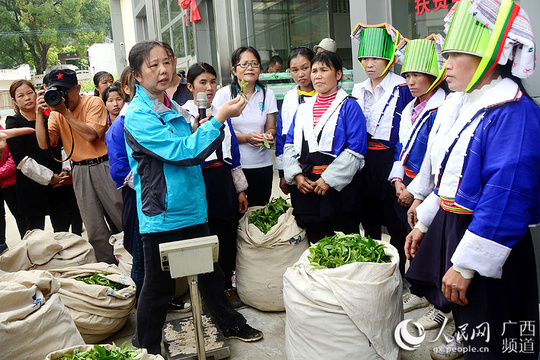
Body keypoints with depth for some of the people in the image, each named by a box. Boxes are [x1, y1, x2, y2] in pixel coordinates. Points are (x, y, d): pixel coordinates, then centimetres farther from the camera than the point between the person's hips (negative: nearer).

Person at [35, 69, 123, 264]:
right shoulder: (56, 113, 8)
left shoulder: (94, 103, -5)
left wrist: (65, 111, -20)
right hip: (80, 172, 4)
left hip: (104, 166, -4)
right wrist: (40, 112, -10)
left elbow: (92, 134, -20)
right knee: (94, 229, 6)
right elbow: (44, 144, -2)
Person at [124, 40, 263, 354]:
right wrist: (219, 118, -21)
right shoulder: (137, 116, -16)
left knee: (210, 273, 20)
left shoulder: (174, 108, 10)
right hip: (162, 218, -7)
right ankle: (146, 349, 26)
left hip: (193, 209, 7)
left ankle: (231, 324, 39)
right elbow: (182, 152, -24)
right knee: (159, 287, 7)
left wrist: (205, 129, 8)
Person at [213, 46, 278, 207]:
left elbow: (271, 127, 12)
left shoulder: (267, 94, 8)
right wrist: (247, 137, -18)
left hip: (262, 164, 3)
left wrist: (268, 136, -12)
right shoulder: (223, 94, -2)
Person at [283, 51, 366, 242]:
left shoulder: (349, 107, -2)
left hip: (338, 185, -5)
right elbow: (290, 144, 12)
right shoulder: (303, 108, 15)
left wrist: (329, 179, -17)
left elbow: (355, 149, -11)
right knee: (316, 242, 13)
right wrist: (296, 175, -4)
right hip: (305, 185, 5)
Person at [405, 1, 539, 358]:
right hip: (447, 227, 9)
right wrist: (423, 224, 19)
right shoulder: (460, 106, 9)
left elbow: (505, 199, -27)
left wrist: (466, 265, -25)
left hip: (487, 247, -8)